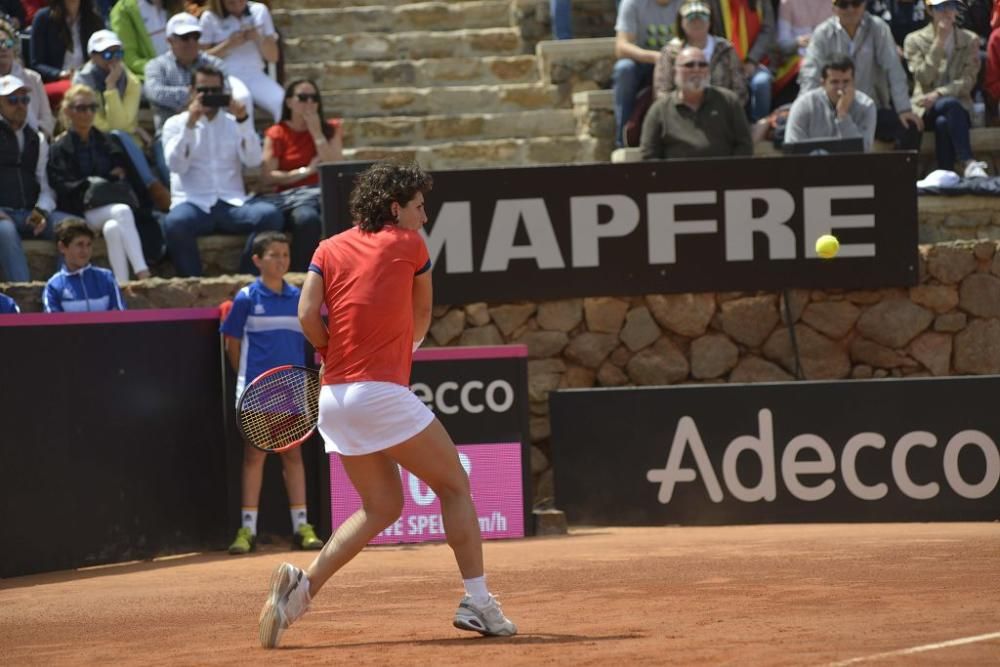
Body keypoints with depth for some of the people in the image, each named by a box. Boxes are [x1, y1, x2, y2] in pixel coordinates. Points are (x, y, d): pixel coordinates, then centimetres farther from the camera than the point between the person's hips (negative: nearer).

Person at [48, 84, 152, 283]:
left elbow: (124, 177, 16)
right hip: (82, 212, -4)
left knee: (113, 228, -33)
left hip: (108, 209, 4)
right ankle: (142, 273, -45)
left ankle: (122, 284, -46)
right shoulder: (60, 149, 6)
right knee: (122, 212, -33)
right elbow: (64, 188, -7)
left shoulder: (105, 143, 21)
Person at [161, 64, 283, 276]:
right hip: (193, 204, -2)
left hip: (233, 204, 2)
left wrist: (243, 121, -8)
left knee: (271, 215, -28)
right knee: (175, 223, -38)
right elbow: (176, 165, -5)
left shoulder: (234, 123, 18)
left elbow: (253, 161, 2)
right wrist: (189, 124, -12)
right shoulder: (176, 123, 13)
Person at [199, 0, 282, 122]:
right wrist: (228, 45, -10)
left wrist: (258, 39, -7)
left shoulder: (259, 11, 11)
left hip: (255, 76, 3)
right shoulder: (210, 18, 3)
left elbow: (273, 57, 12)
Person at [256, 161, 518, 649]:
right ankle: (476, 601, 2)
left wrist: (334, 355, 15)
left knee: (381, 508, 16)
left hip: (335, 398, 6)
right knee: (454, 486, 8)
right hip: (382, 392, -6)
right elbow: (422, 318, 17)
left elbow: (307, 315, 0)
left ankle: (302, 585, 0)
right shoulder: (409, 244, 4)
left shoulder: (329, 250, 12)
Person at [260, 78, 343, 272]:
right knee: (307, 217, -39)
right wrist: (306, 171, -5)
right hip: (291, 196, -2)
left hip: (324, 193, 2)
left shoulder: (330, 130, 16)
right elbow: (268, 176, -1)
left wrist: (317, 133, -1)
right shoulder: (277, 134, 10)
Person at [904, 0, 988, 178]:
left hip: (959, 104, 1)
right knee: (951, 104, -37)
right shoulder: (915, 40, 5)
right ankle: (968, 163, -45)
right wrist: (939, 42, -13)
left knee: (943, 123, -36)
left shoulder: (970, 40, 9)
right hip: (926, 108, -1)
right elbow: (924, 79, -8)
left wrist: (939, 94, -17)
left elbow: (968, 80, -2)